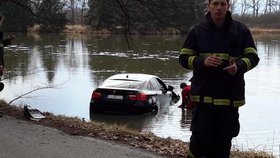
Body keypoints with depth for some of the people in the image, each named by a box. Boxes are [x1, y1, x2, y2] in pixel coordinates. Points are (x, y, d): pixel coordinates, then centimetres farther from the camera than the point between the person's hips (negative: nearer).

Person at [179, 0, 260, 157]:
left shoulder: (241, 30, 3)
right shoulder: (197, 30, 3)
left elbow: (253, 57, 6)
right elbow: (184, 58, 4)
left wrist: (239, 66, -16)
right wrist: (202, 62, -16)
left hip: (231, 96, 1)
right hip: (204, 94, -1)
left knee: (224, 139, 7)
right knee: (201, 136, -5)